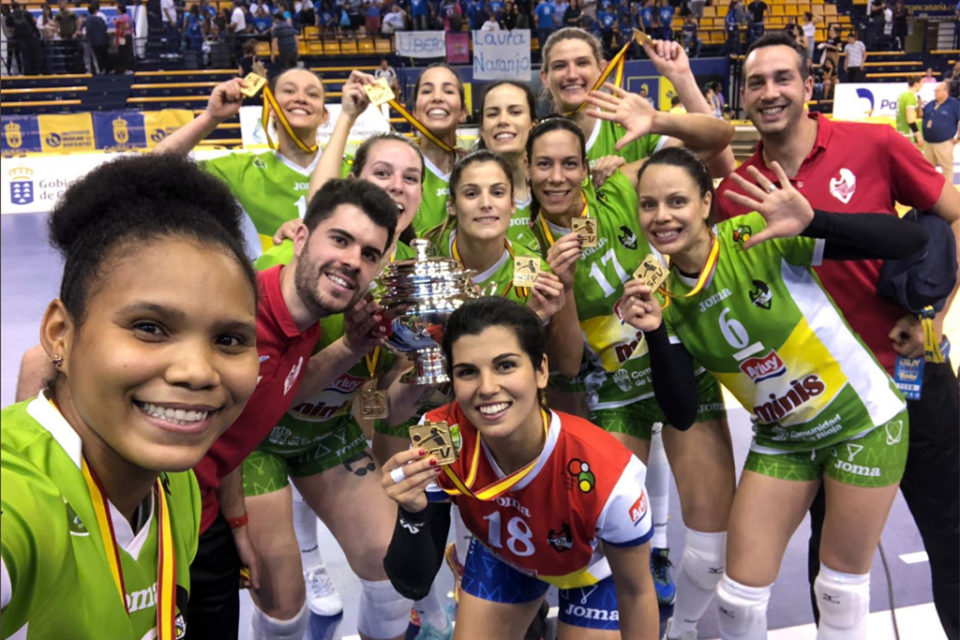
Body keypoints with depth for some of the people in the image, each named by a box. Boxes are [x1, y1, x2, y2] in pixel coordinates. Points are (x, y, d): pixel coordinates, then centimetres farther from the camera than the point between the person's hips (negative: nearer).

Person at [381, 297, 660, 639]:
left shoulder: (607, 475, -39)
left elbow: (635, 590, -20)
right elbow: (412, 584, -25)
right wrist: (413, 512, -44)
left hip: (594, 567, -2)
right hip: (502, 557, 2)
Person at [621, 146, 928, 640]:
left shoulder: (761, 237, -22)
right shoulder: (668, 301, -9)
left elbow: (911, 241, -25)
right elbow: (681, 414, -13)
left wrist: (811, 223, -41)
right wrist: (655, 333, -26)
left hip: (865, 421, -3)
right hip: (781, 437, 4)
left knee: (841, 586, 11)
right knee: (739, 592, 5)